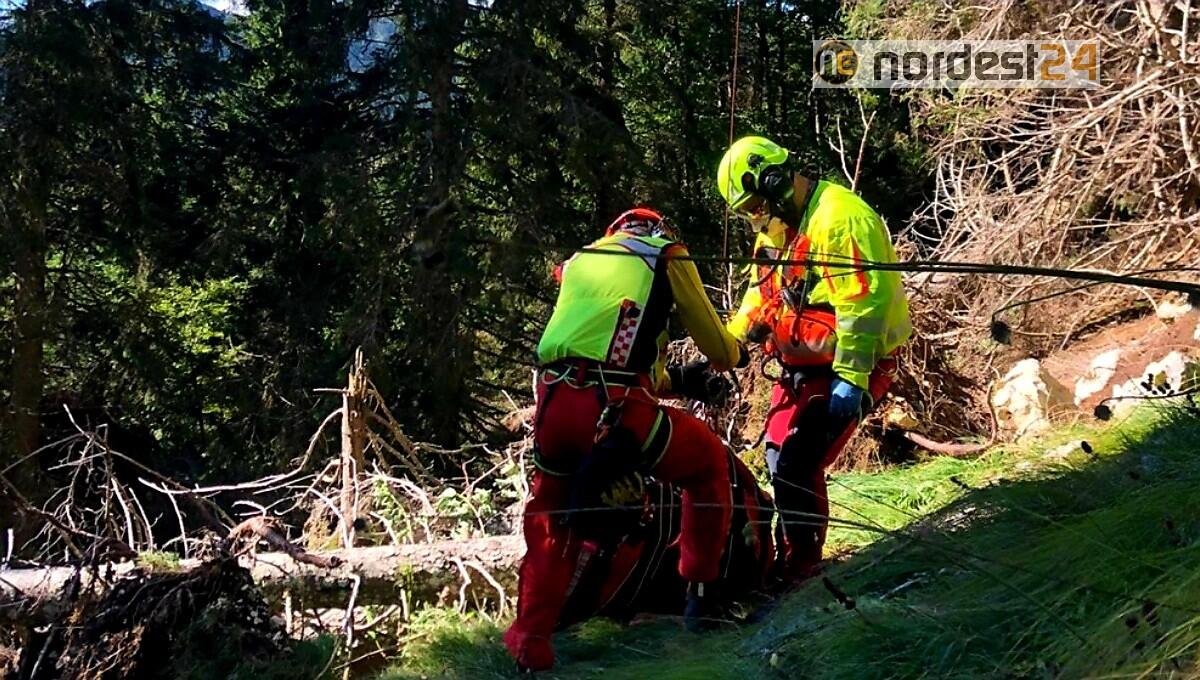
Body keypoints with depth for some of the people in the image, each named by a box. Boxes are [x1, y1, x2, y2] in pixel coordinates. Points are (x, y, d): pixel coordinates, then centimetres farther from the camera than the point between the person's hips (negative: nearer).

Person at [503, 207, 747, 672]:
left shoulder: (578, 261, 32)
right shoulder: (667, 256, 18)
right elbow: (718, 348, 24)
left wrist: (678, 381, 43)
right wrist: (733, 355, 48)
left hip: (554, 403, 4)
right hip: (615, 408, -4)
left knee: (549, 520, 27)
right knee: (710, 464, 23)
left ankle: (531, 642, 22)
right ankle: (700, 590, 22)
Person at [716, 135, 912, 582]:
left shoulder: (839, 219, -22)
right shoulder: (777, 228, 11)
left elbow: (863, 303, -28)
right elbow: (759, 301, 18)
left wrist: (851, 377, -30)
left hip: (847, 366, -10)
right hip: (801, 364, 10)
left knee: (797, 465, -15)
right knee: (778, 457, 16)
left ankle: (799, 575, -4)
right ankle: (788, 560, 31)